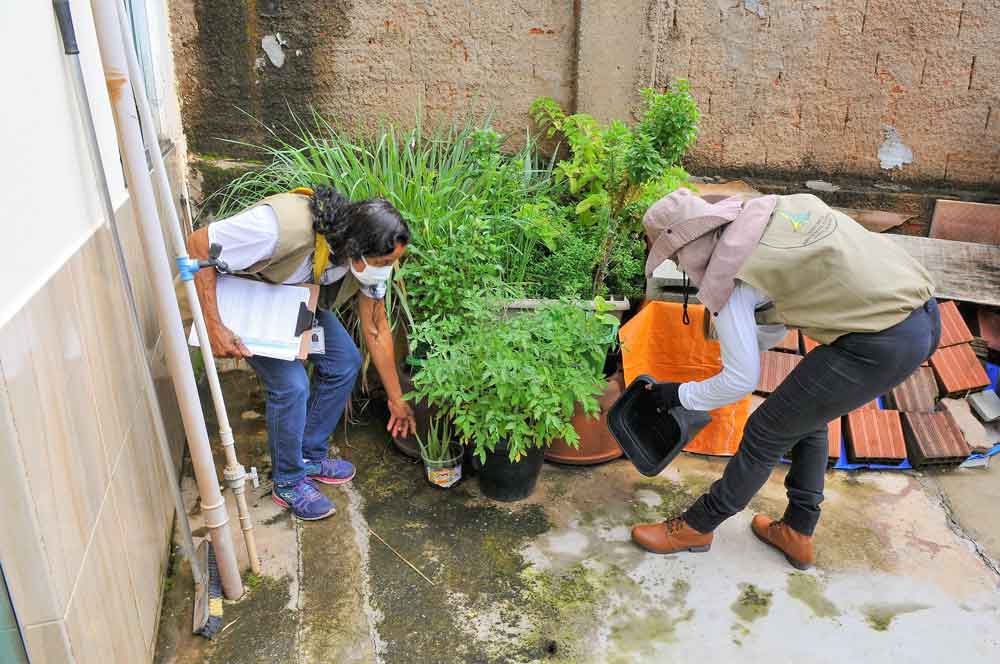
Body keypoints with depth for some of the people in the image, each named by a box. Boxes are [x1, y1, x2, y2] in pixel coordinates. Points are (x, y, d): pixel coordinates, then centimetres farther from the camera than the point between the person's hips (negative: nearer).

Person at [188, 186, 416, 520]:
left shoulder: (369, 255, -23)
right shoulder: (283, 226, -44)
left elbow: (376, 330, -10)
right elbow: (198, 244, -32)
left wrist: (396, 398, -3)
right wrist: (214, 327, -36)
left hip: (296, 297, 6)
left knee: (344, 361, -3)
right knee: (291, 383, -19)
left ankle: (310, 456, 18)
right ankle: (288, 483, 5)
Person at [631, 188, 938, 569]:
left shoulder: (726, 277, -11)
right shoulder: (777, 206, 11)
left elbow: (742, 379, -5)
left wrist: (680, 396, 10)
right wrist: (747, 346, 27)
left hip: (882, 343, -9)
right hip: (925, 317, 9)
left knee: (767, 433, 7)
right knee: (807, 416, 25)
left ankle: (696, 526, 25)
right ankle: (797, 533, 38)